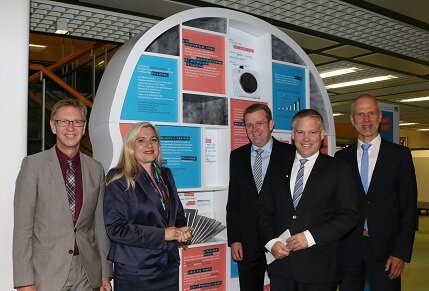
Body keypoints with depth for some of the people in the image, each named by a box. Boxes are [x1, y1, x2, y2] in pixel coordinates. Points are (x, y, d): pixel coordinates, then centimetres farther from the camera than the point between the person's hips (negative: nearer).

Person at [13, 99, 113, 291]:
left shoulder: (96, 169, 6)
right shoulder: (33, 164, -4)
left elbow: (100, 224, 8)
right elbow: (22, 226, -6)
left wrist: (106, 274, 6)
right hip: (46, 274, -3)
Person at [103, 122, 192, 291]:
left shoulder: (165, 175, 11)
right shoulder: (119, 180, -8)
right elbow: (116, 228, -15)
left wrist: (182, 231, -4)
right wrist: (162, 234, -17)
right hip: (134, 271, -5)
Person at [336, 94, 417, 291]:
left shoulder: (400, 155, 0)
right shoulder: (342, 157, 6)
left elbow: (409, 207, -2)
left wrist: (401, 253, -7)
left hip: (385, 249, -1)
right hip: (348, 249, 2)